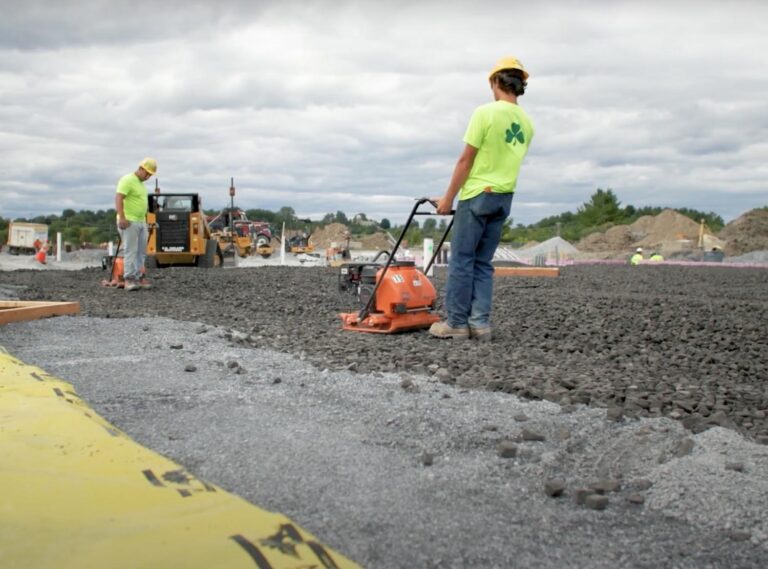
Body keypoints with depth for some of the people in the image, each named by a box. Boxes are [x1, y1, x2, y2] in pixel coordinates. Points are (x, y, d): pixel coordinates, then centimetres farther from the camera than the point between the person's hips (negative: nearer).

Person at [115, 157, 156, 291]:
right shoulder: (127, 180, -12)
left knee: (141, 252, 6)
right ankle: (129, 280, -11)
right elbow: (118, 198, -22)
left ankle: (139, 278, 9)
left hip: (141, 222, 9)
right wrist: (121, 218, -31)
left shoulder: (141, 183, 18)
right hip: (128, 222, -9)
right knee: (130, 251, -11)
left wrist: (144, 221, 24)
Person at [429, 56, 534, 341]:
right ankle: (480, 323, 8)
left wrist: (448, 197, -6)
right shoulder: (526, 123, 7)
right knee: (483, 263, 11)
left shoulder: (486, 113, -12)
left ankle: (456, 323, 2)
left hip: (477, 194, -6)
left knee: (461, 260, 0)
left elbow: (466, 160, -12)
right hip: (504, 197, 6)